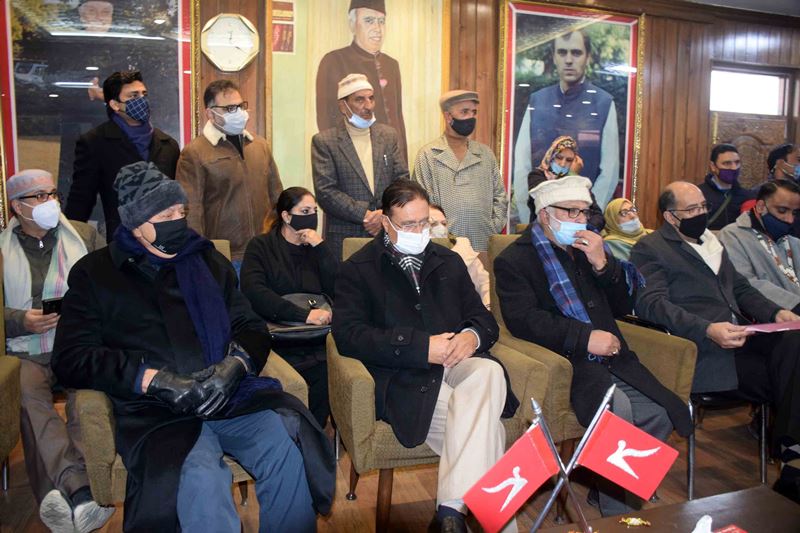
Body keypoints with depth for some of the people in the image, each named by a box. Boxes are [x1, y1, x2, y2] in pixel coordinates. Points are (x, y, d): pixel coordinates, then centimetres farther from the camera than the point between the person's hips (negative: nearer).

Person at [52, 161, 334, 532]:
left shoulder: (209, 261, 21)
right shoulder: (94, 273, 12)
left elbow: (252, 328, 17)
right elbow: (71, 359, 2)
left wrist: (235, 363, -7)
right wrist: (153, 379, -12)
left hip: (231, 394, 3)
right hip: (155, 410, -2)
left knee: (289, 447, -27)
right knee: (200, 479, -34)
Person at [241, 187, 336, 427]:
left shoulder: (317, 247, 19)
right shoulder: (261, 246, 8)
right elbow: (253, 292, -11)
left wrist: (321, 247, -3)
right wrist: (304, 314, -18)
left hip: (318, 339, 4)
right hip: (278, 339, -3)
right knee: (327, 376, -29)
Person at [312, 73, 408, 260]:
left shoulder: (389, 135, 11)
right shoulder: (324, 141, -1)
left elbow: (402, 180, 6)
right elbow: (325, 191, -9)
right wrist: (366, 215, -15)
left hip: (388, 235, 3)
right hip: (344, 238, -3)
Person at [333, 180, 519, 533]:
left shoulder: (449, 262, 21)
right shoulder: (358, 269, 6)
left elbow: (484, 319, 18)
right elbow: (347, 334, -8)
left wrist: (473, 336, -9)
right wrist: (422, 347, -17)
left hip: (458, 362, 4)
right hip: (404, 377, -4)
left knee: (490, 373, -32)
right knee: (485, 426, -29)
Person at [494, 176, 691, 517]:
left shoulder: (588, 249, 18)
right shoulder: (514, 260, -2)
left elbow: (623, 306, 16)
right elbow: (522, 319, -16)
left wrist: (603, 264, -2)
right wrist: (585, 337, -21)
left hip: (610, 359, 7)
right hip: (564, 365, -6)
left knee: (661, 414, -12)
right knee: (618, 410, -28)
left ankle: (613, 487, 12)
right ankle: (617, 509, -6)